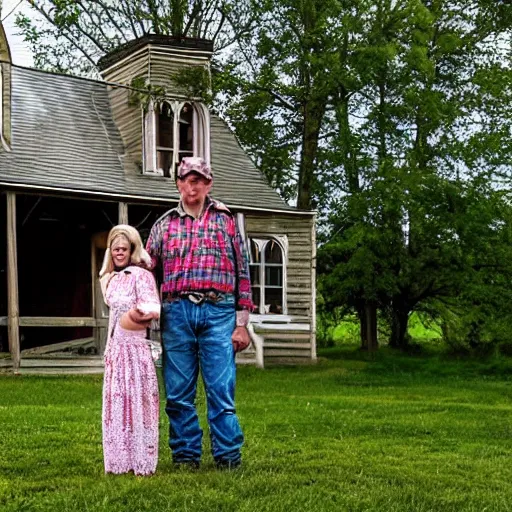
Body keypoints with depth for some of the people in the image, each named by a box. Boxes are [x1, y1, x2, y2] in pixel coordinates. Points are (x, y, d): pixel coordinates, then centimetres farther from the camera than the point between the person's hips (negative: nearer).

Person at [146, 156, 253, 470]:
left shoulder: (226, 220, 13)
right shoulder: (165, 225, 16)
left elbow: (242, 272, 10)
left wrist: (242, 323, 4)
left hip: (218, 311, -2)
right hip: (177, 311, 2)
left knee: (221, 389, -6)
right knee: (179, 392, 3)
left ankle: (228, 456, 0)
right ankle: (185, 455, 12)